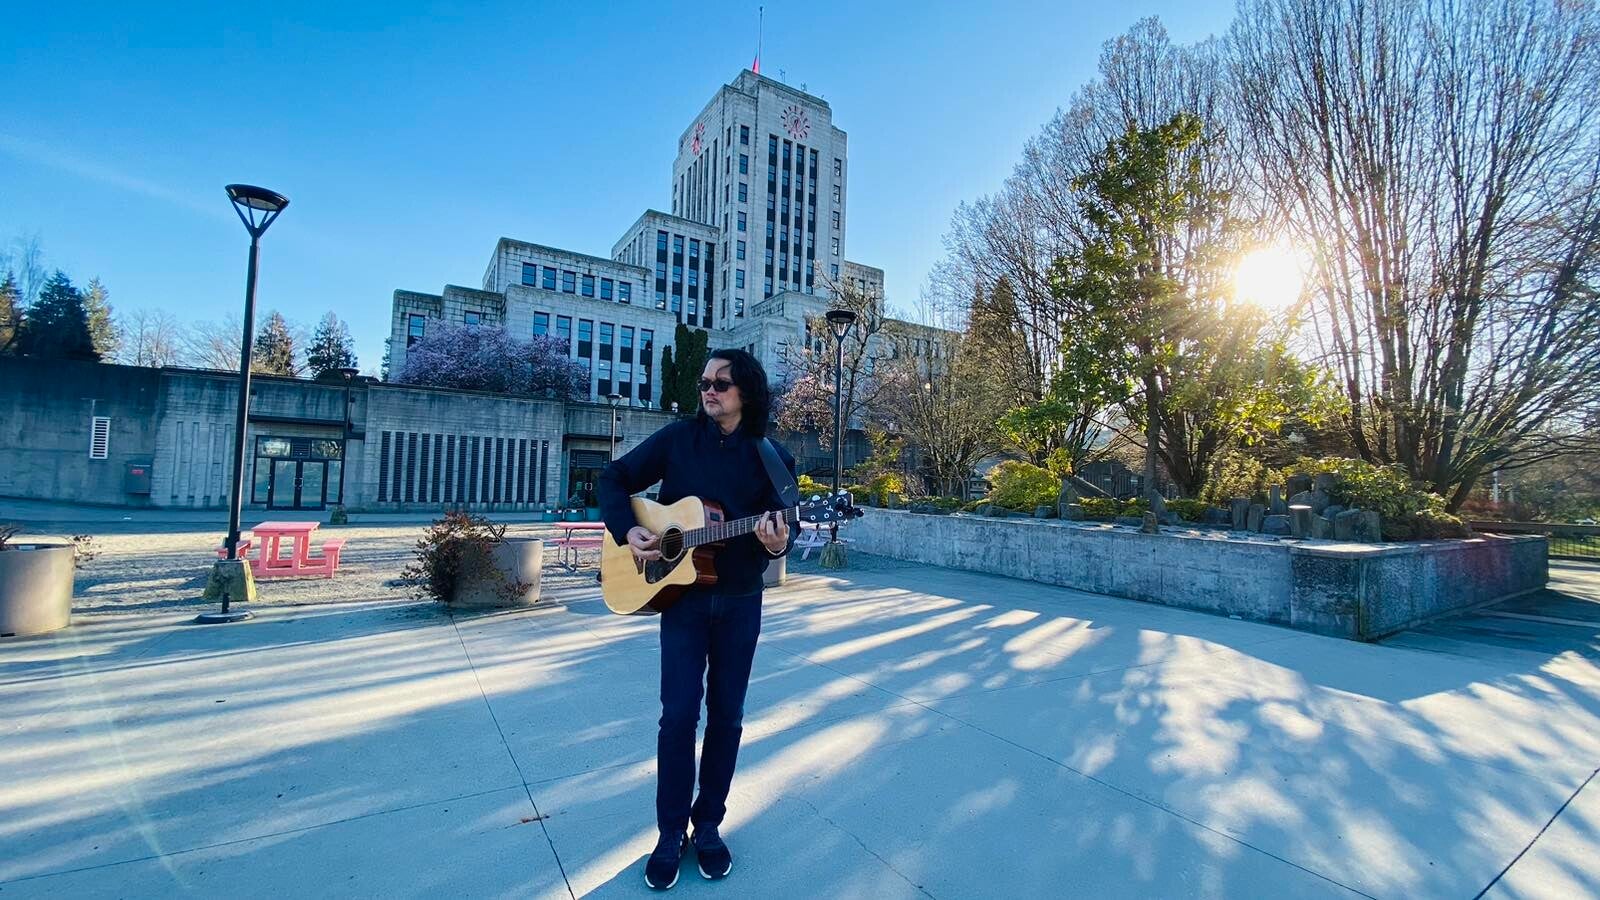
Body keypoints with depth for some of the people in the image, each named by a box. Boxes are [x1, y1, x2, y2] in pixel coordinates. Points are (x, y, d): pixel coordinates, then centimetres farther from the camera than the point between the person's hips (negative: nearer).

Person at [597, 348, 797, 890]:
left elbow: (784, 527, -6)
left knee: (726, 715, 11)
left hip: (740, 602, 1)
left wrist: (778, 544, -29)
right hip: (682, 596, 0)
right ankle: (671, 834, 23)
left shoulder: (772, 457, -3)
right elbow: (615, 479, 3)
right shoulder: (678, 438, -2)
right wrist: (627, 530, -12)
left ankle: (708, 825, 31)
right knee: (678, 714, 3)